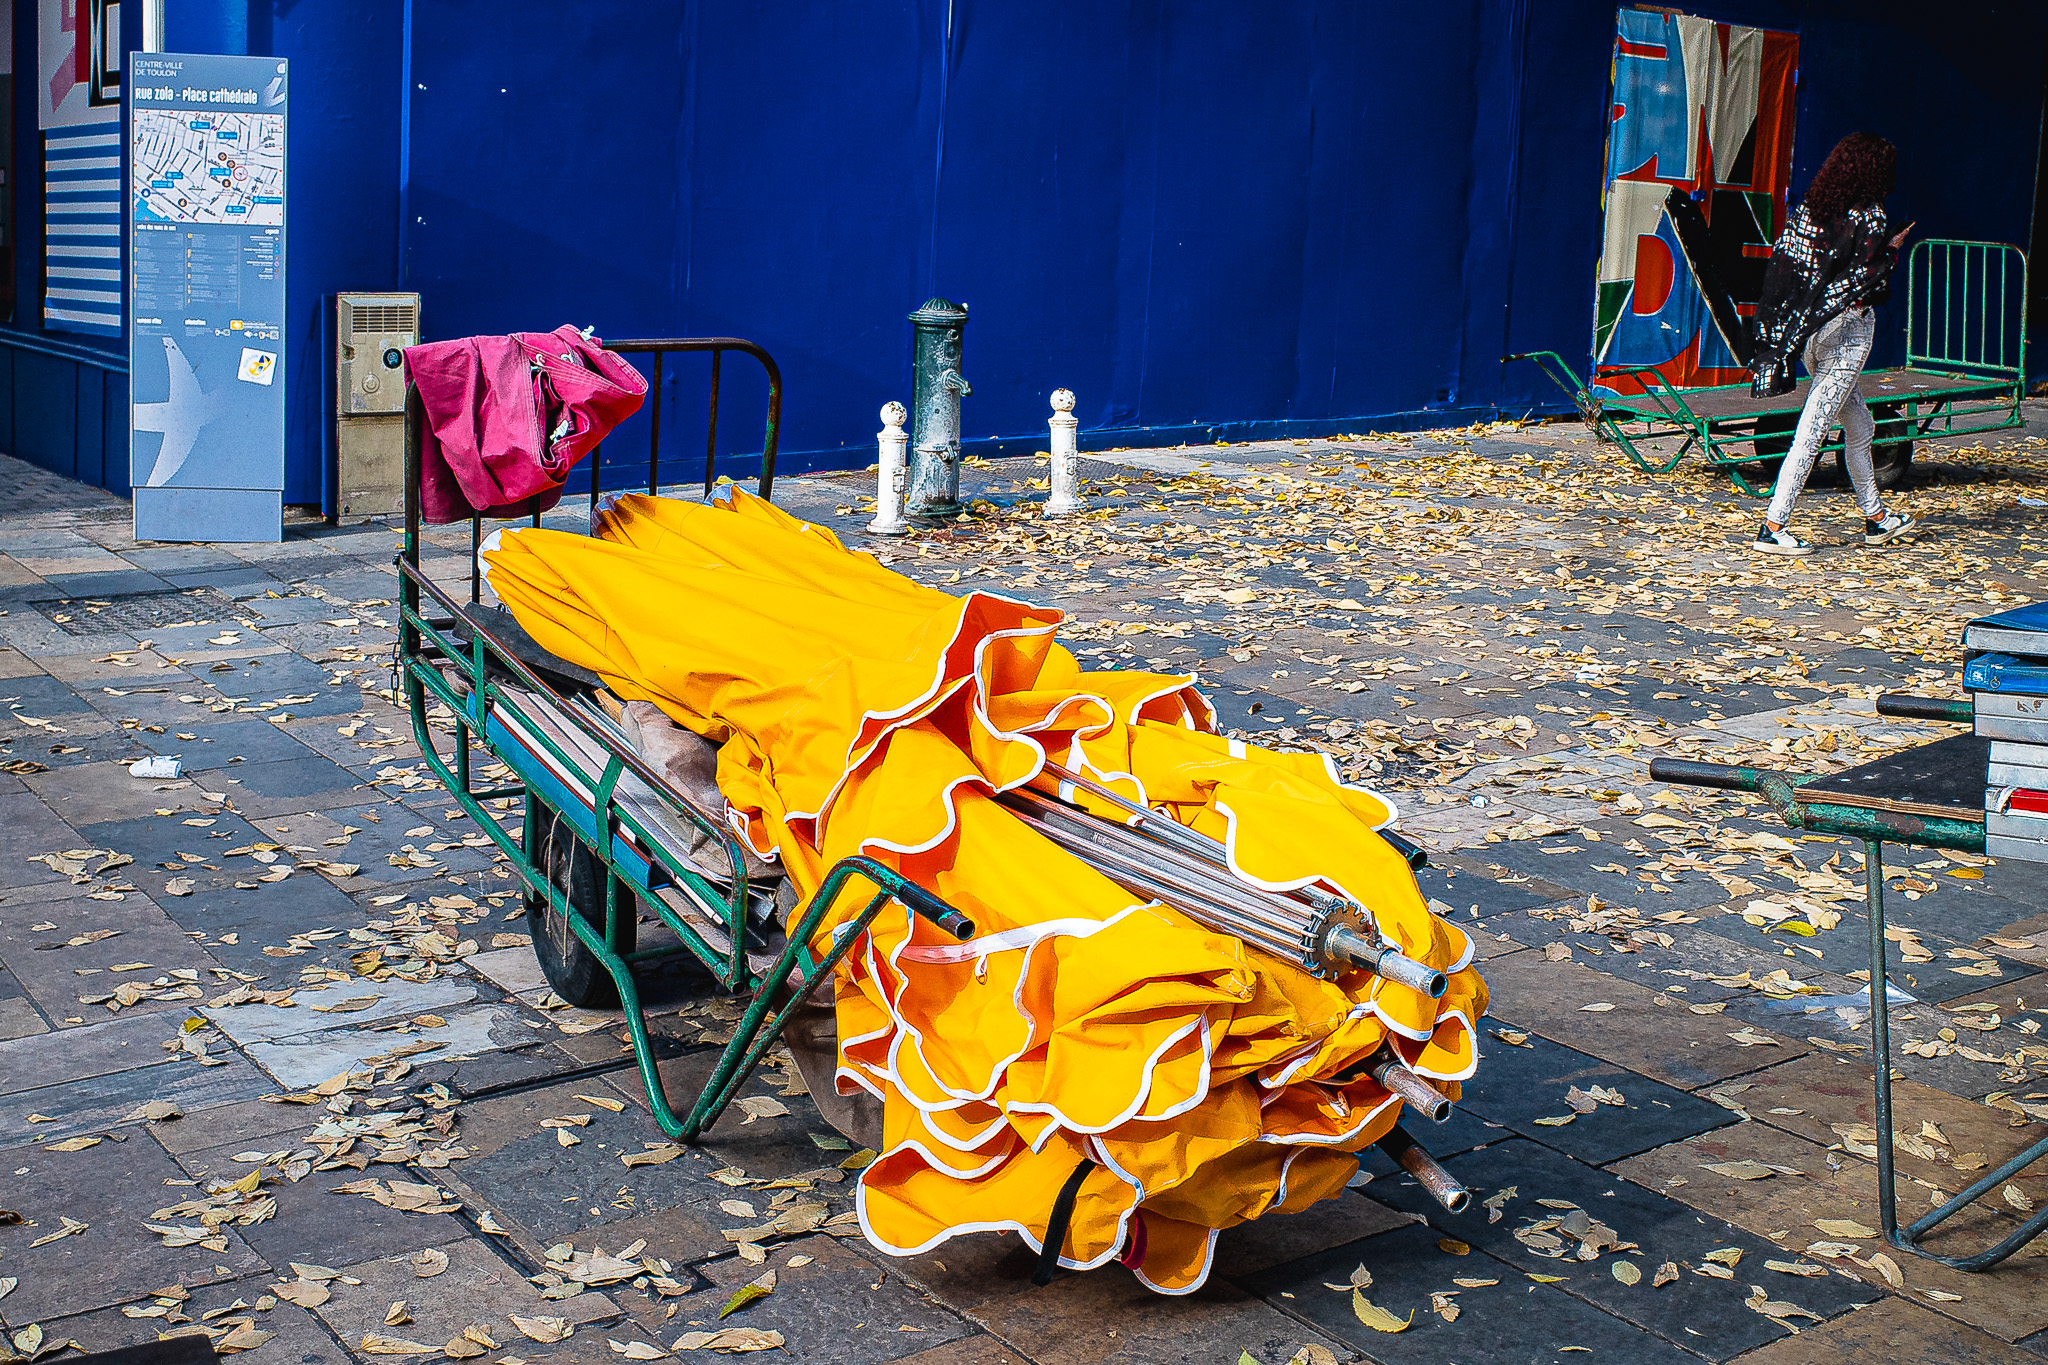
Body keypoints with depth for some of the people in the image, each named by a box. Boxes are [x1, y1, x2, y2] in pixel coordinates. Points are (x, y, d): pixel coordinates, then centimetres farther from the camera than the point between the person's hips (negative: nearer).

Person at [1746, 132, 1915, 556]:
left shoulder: (1810, 206, 5)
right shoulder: (1869, 217, -13)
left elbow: (1780, 258, 4)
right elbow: (1868, 280, -16)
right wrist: (1892, 250, 1)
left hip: (1812, 328, 8)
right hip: (1848, 329, -8)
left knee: (1859, 425, 20)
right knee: (1813, 430, -6)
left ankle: (1875, 517, 31)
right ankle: (1773, 527, -8)